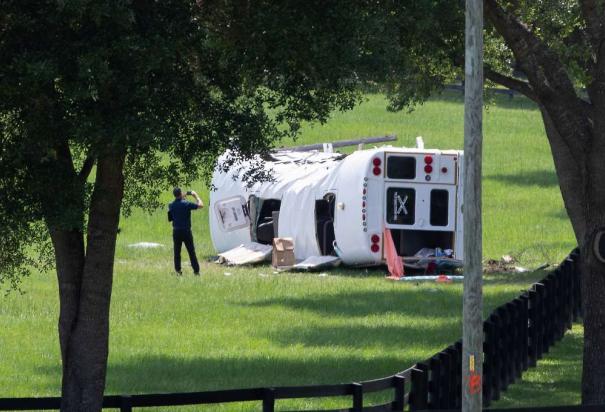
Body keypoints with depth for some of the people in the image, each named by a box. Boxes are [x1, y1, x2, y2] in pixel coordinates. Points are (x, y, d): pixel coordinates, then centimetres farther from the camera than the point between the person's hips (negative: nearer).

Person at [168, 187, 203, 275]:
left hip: (176, 231, 3)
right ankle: (196, 271, 4)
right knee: (191, 252, 3)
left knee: (177, 252, 11)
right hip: (186, 231, -3)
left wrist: (182, 197, 23)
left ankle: (178, 271, 6)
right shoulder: (186, 204, -13)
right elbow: (200, 205, -5)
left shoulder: (171, 206, -2)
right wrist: (196, 196, 10)